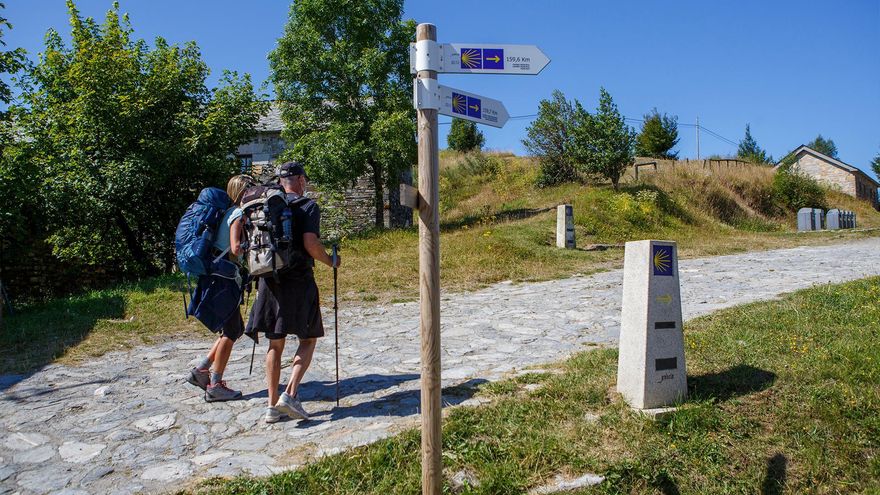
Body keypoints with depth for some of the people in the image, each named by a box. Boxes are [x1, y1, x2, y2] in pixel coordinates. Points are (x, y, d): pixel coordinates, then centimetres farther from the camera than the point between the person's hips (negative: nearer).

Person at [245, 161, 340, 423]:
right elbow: (310, 243, -18)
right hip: (299, 281, -5)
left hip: (269, 281, 5)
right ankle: (290, 394, -5)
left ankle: (273, 406, 16)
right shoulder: (308, 206, -5)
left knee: (275, 343, 12)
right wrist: (330, 261, -2)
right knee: (308, 339, 10)